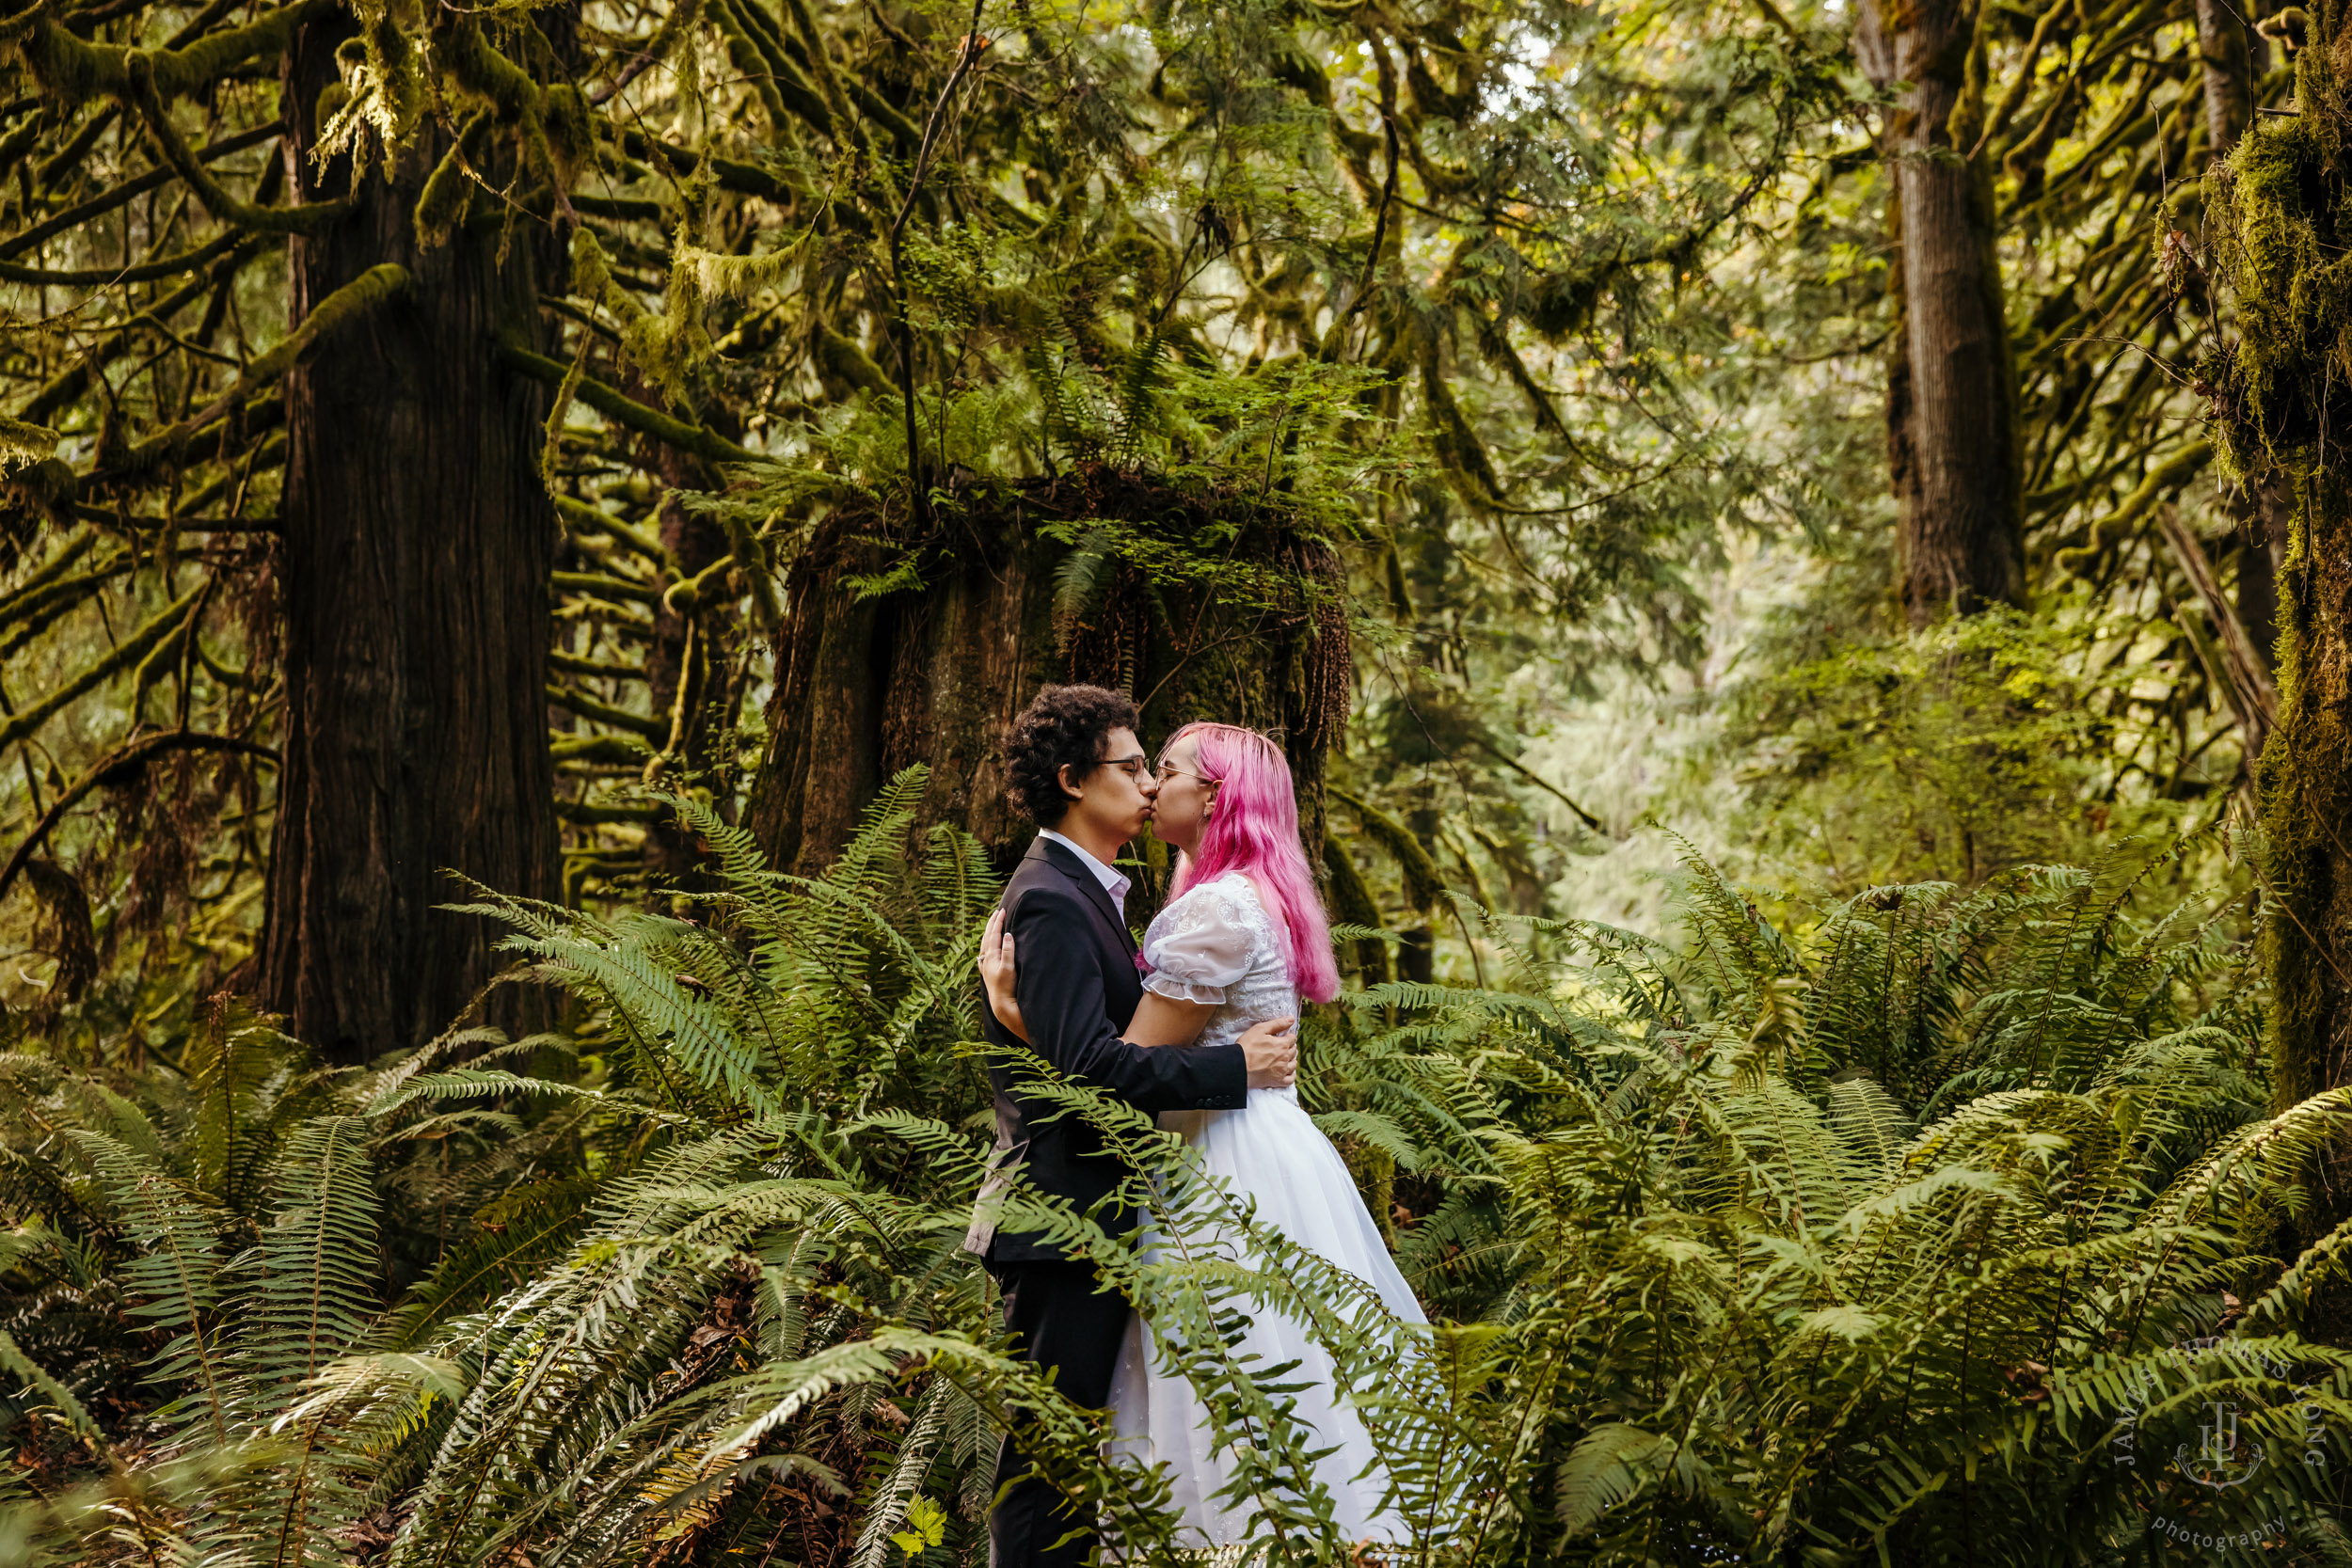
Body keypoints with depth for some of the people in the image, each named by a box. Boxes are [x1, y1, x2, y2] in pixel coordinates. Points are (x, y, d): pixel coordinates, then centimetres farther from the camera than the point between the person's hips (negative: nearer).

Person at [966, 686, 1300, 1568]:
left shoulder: (1081, 892, 18)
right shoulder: (1053, 902, -16)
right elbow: (1088, 1065, -25)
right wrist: (1236, 1065, -20)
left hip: (1086, 1212, 10)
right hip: (1066, 1219, -10)